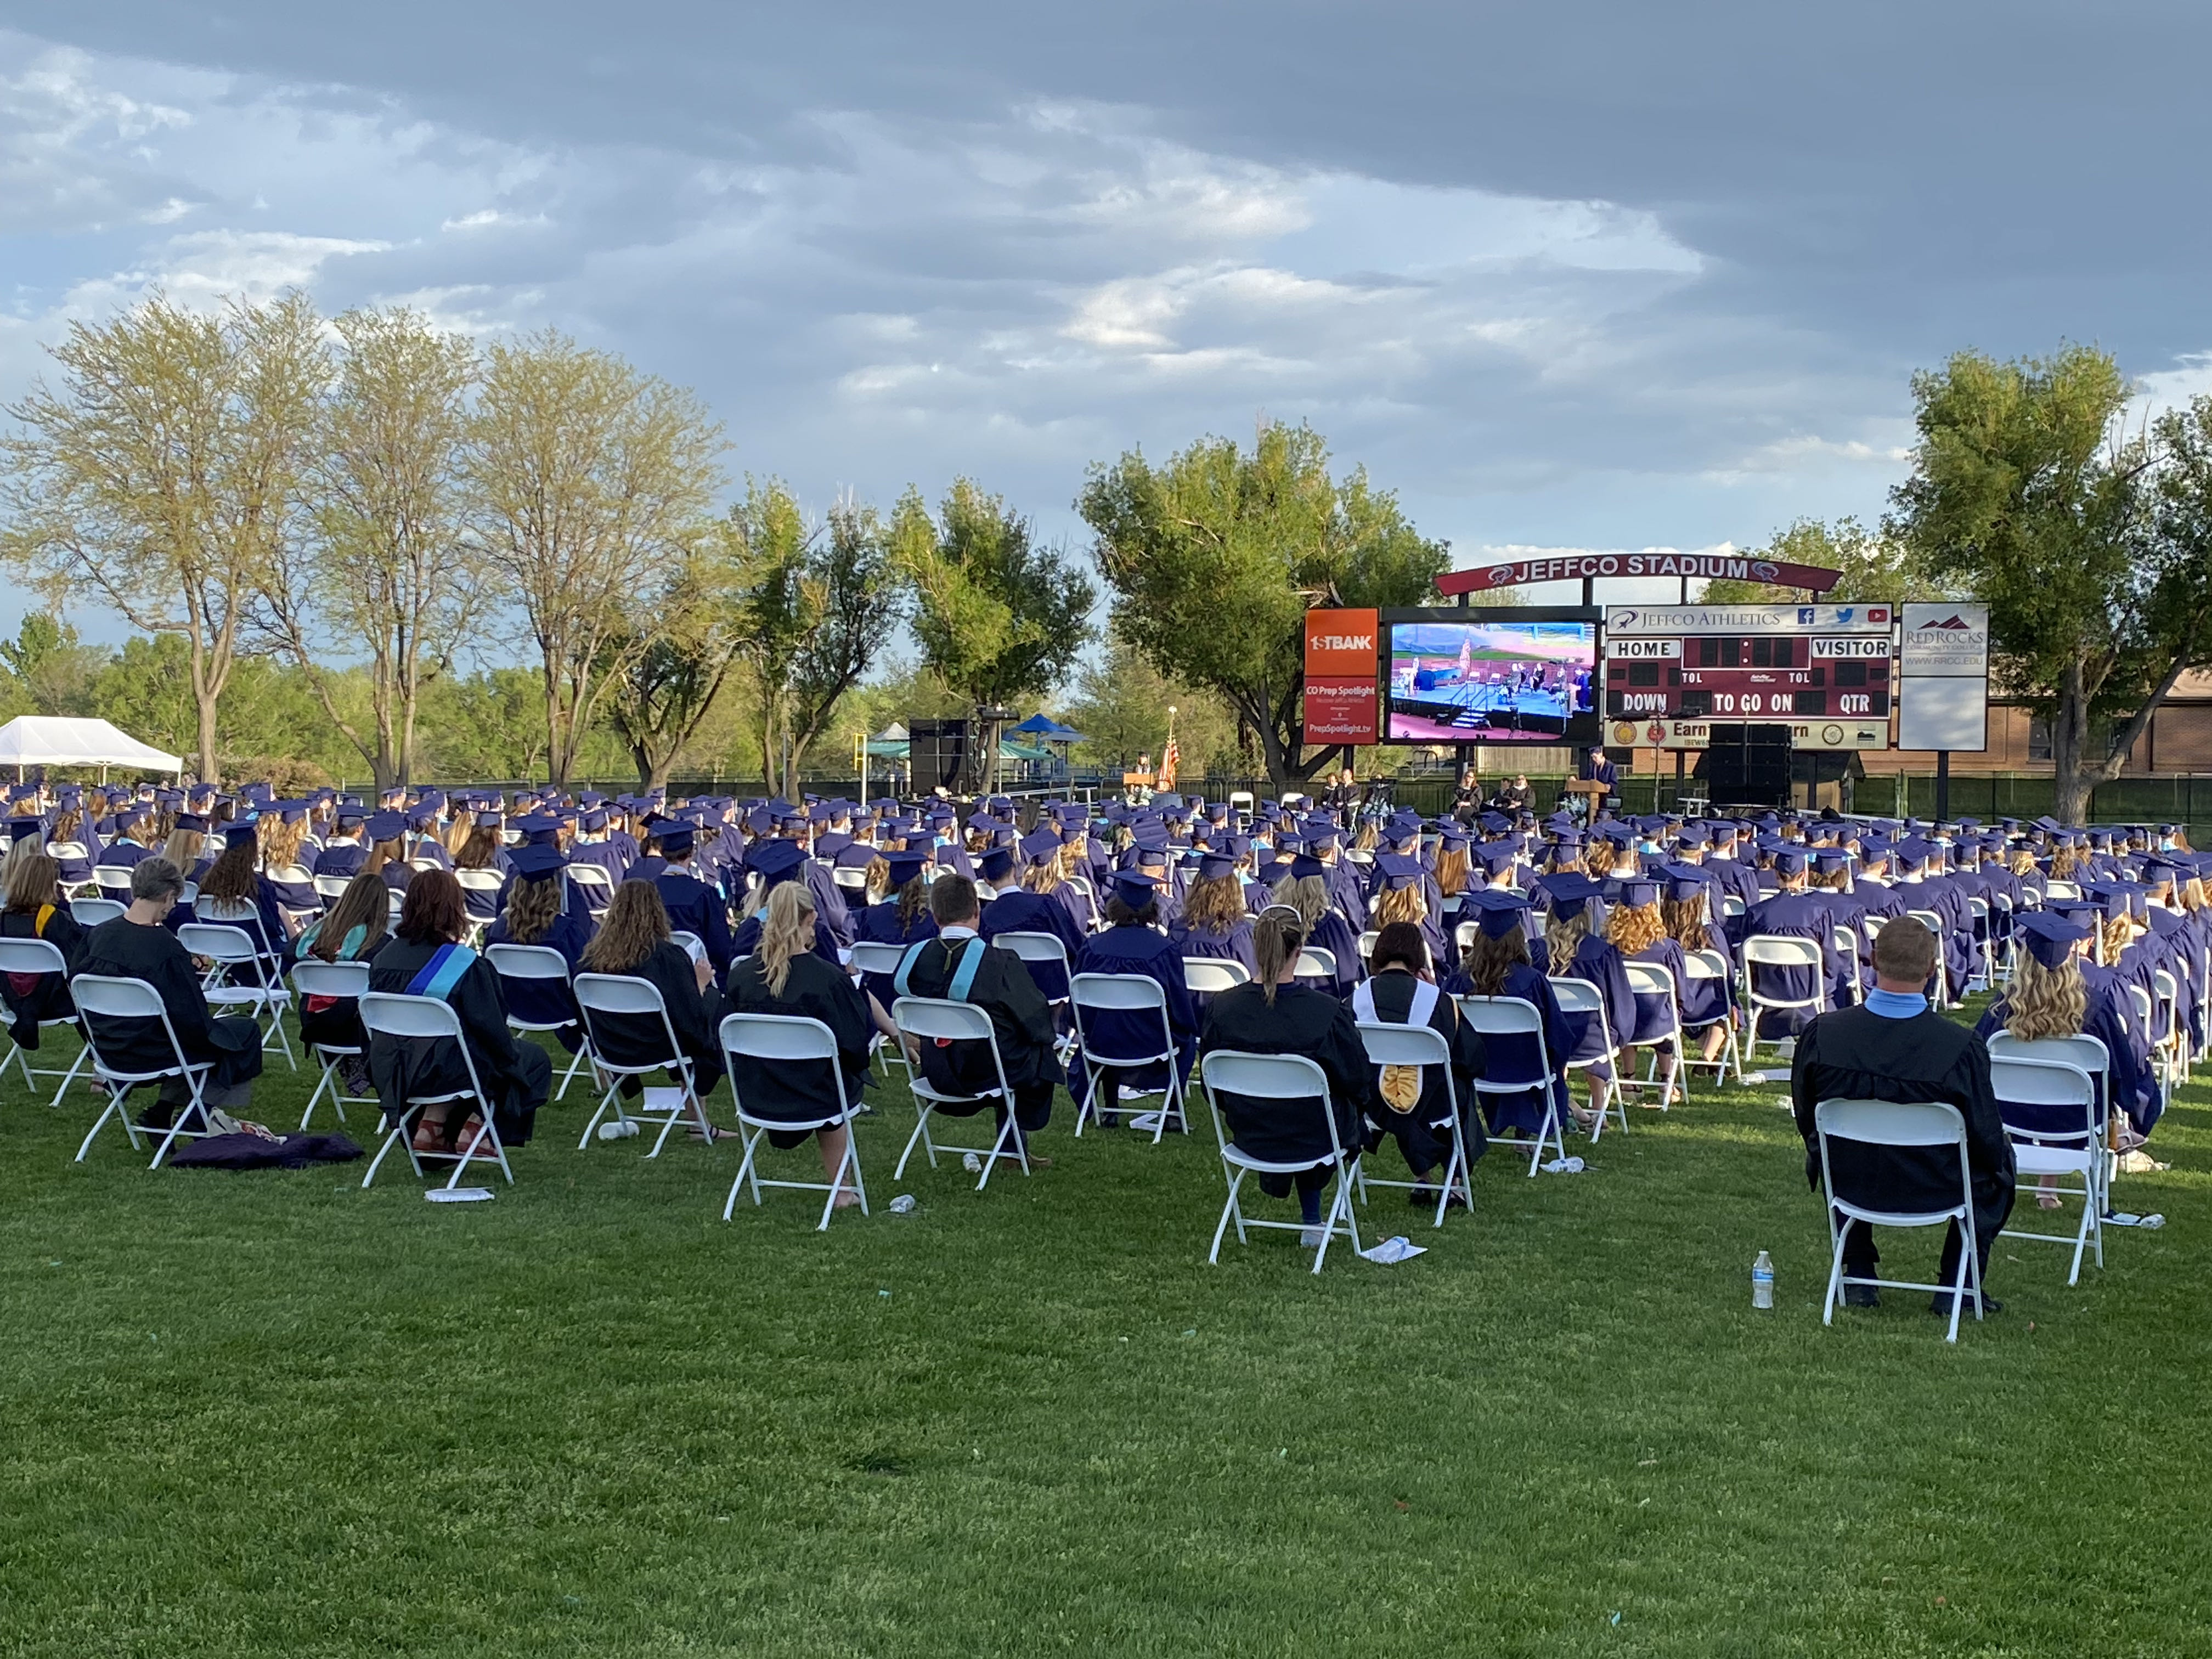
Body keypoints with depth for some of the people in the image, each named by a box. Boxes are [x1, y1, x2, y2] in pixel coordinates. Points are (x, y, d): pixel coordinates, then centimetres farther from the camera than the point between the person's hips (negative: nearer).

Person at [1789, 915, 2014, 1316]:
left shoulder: (1820, 1034, -18)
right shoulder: (1963, 1047, -26)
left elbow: (1807, 1121, -2)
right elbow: (1986, 1138, -13)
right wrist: (1998, 1153, 12)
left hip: (1847, 1183, 2)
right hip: (1936, 1190, -2)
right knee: (2000, 1155, 28)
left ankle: (1859, 1278, 35)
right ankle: (1955, 1286, 26)